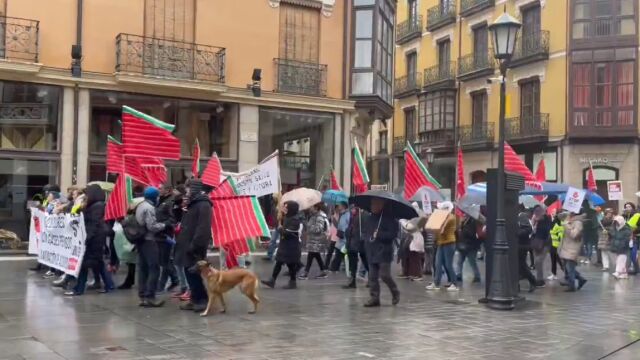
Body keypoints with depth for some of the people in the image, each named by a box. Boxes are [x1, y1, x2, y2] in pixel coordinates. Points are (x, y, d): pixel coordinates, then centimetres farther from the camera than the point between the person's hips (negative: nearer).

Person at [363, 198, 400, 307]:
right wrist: (367, 238, 5)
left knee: (385, 275, -8)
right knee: (372, 277, 6)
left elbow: (393, 233, -13)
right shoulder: (367, 218, 10)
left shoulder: (389, 218, -7)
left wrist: (379, 235, -18)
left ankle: (395, 293, 16)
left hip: (384, 252, -6)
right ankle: (374, 298, 13)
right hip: (371, 252, 6)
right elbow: (364, 230, 23)